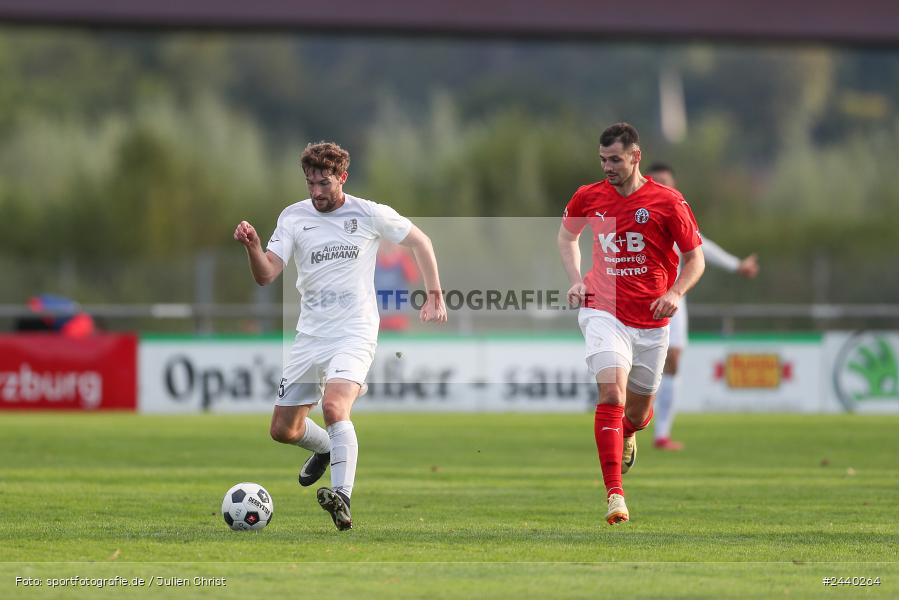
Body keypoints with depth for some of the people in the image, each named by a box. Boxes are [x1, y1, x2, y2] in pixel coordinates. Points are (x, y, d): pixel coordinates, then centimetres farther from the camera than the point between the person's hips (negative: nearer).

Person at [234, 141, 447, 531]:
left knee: (334, 407, -31)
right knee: (283, 430, 8)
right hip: (310, 335, 5)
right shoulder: (293, 217, 2)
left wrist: (435, 295, 8)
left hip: (355, 334, -5)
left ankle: (341, 498, -37)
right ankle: (327, 449, 41)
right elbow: (266, 276, -6)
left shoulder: (369, 214, -3)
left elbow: (419, 241, 12)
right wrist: (252, 246, -25)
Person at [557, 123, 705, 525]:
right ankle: (614, 495, -28)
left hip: (651, 320, 1)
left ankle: (628, 435, 54)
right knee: (612, 390, -23)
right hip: (604, 312, 0)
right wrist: (575, 280, 6)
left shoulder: (668, 202, -7)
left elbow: (695, 258, 1)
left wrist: (676, 294, -16)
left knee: (638, 410, 13)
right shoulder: (588, 198, 0)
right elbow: (567, 236, 21)